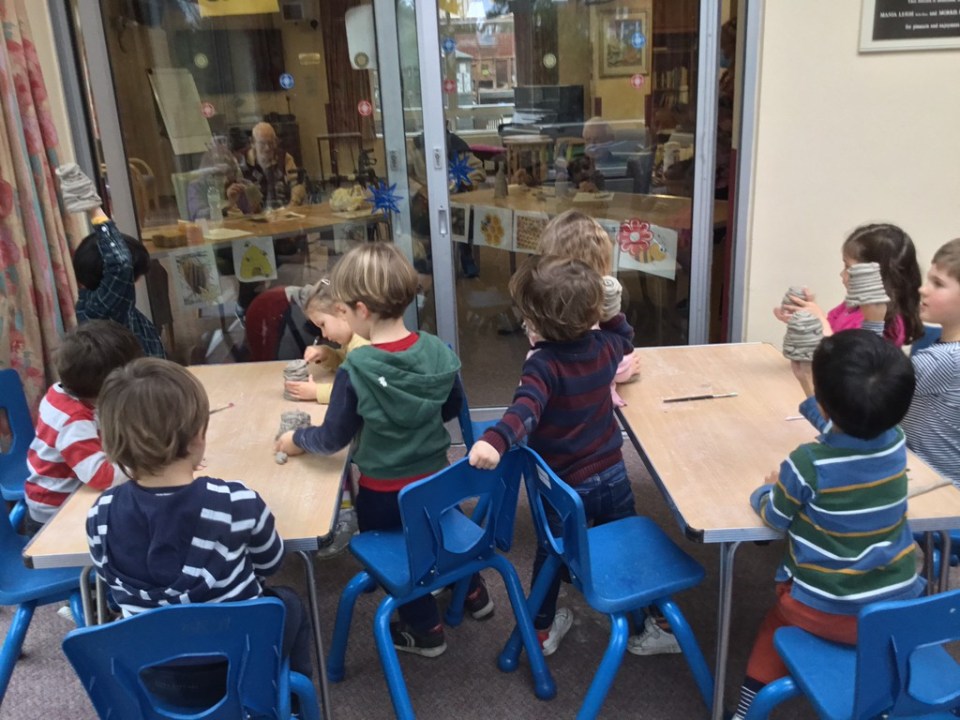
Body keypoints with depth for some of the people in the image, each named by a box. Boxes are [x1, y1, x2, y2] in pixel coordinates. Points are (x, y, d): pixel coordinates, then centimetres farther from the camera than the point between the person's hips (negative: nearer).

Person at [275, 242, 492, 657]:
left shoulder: (355, 369, -27)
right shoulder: (439, 351, -14)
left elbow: (334, 438, -14)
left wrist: (296, 439, 4)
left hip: (384, 492, -4)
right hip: (436, 477, 5)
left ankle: (425, 629, 36)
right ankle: (473, 591, 50)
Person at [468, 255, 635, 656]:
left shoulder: (544, 364, -26)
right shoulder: (604, 348, -8)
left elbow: (527, 408, -47)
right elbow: (625, 340, 18)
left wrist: (496, 440, -61)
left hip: (566, 487, -4)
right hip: (612, 476, 4)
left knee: (551, 555, 21)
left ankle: (542, 630, 37)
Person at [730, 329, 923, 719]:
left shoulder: (807, 464, -25)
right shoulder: (896, 443, -10)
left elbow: (774, 515, -7)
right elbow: (852, 425, 14)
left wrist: (771, 489, 14)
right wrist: (814, 383, 26)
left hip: (828, 613, -4)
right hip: (900, 606, 4)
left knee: (779, 616, 28)